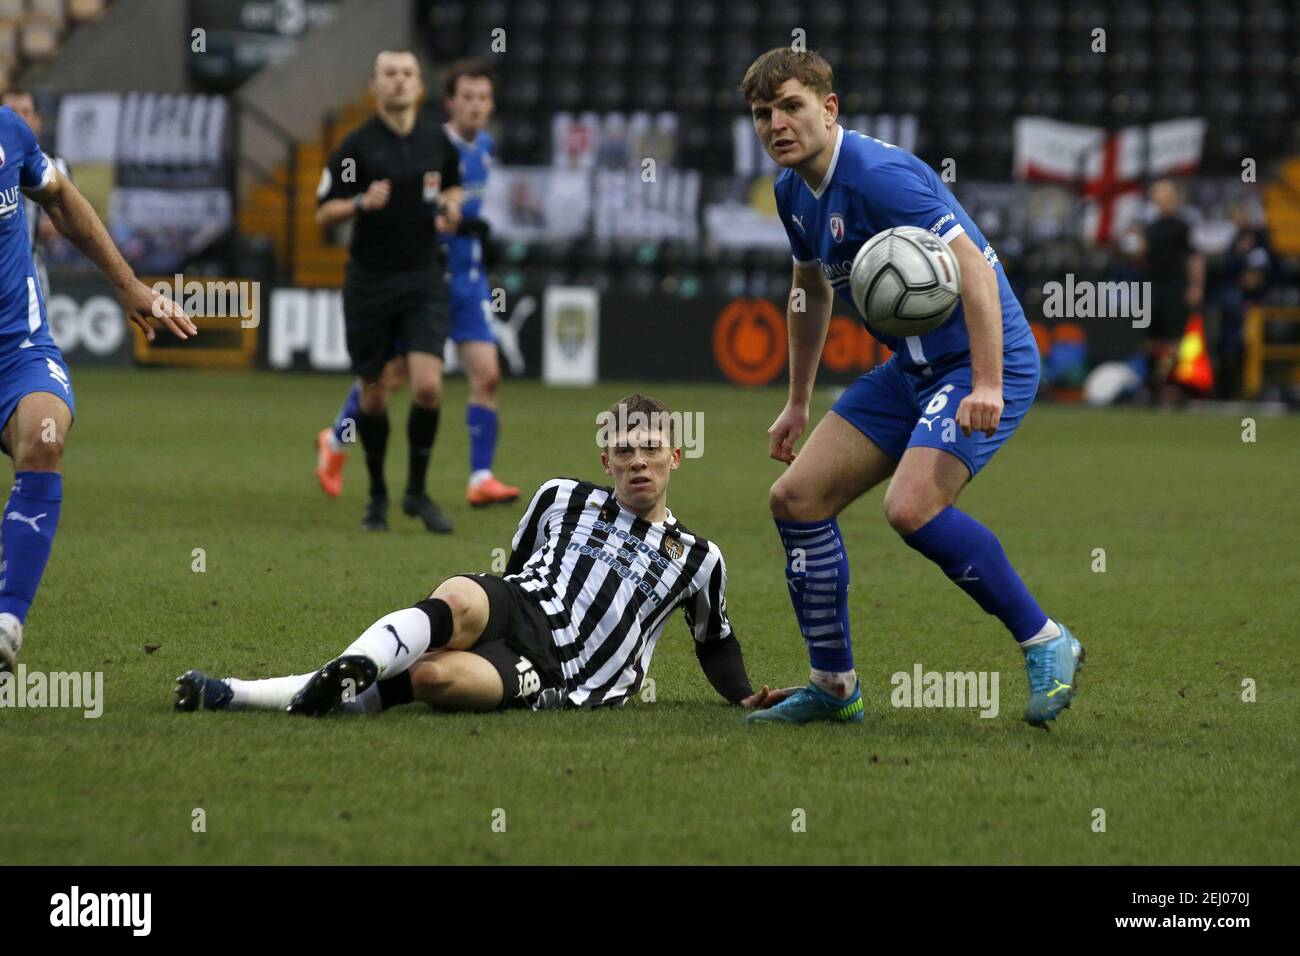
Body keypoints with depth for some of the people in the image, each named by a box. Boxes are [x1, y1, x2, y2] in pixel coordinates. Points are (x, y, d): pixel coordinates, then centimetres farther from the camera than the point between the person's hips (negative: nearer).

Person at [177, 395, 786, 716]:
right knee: (461, 598, -40)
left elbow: (716, 642, 29)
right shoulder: (561, 500, 19)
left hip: (550, 679, -2)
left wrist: (746, 698, 16)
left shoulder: (697, 558, 18)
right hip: (518, 609, 2)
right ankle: (352, 669, -53)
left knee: (434, 678, -35)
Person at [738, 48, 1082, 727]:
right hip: (911, 368, 9)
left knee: (912, 507, -29)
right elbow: (811, 290, 26)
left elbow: (974, 267, -28)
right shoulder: (794, 190, 8)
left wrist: (987, 386, -34)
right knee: (796, 498, 3)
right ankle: (834, 686, 14)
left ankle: (1046, 644, -14)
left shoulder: (878, 175, -22)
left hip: (982, 362, -9)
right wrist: (798, 402, 28)